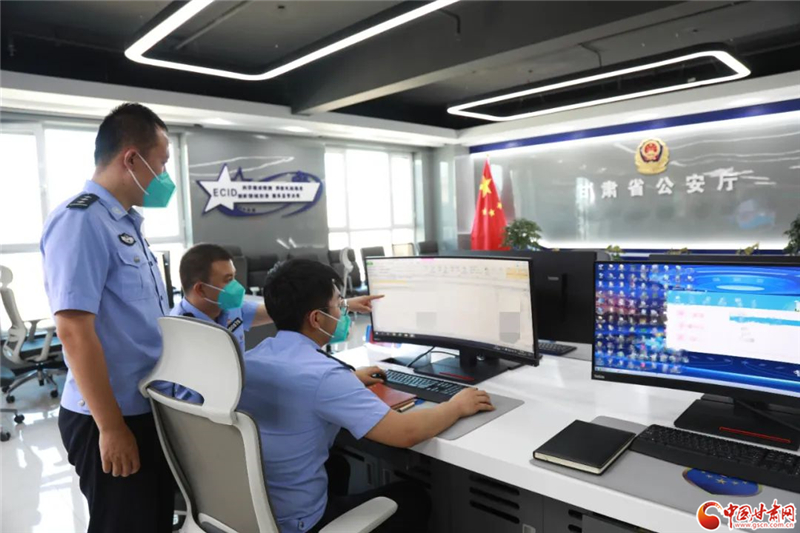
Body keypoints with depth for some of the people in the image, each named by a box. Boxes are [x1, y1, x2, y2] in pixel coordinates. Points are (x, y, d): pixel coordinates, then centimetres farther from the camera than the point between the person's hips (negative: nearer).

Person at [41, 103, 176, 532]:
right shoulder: (81, 221, -19)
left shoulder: (126, 222, 9)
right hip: (113, 419, -9)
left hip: (148, 409, 9)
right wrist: (111, 427, -21)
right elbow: (74, 331, -23)